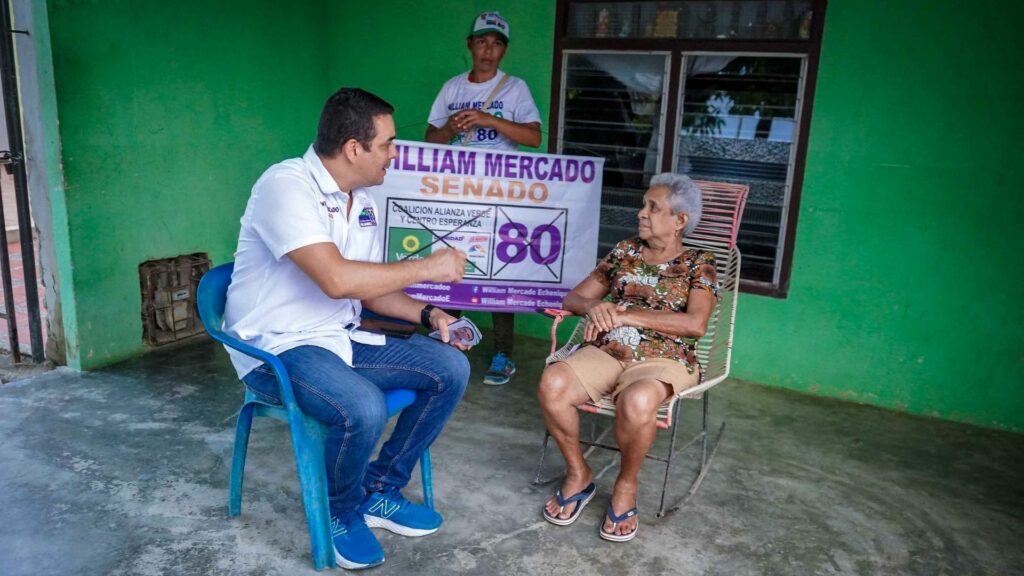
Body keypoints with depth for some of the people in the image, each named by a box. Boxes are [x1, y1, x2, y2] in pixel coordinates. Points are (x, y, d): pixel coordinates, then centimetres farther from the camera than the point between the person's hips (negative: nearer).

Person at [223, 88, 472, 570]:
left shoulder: (363, 200, 8)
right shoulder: (286, 185, -19)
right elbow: (337, 279, -31)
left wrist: (427, 313, -2)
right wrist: (428, 267, -21)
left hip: (342, 340, 8)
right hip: (276, 349, -8)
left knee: (451, 367, -4)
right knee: (364, 409, -35)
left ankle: (379, 490, 9)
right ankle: (341, 513, -1)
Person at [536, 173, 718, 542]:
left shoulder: (698, 264, 5)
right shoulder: (624, 252, 15)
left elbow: (696, 324, -12)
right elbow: (573, 298, 15)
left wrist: (627, 314, -15)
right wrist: (594, 307, -11)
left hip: (663, 359, -3)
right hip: (608, 351, 4)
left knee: (637, 402, -39)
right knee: (553, 383, -28)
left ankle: (626, 485, -8)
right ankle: (578, 474, -3)